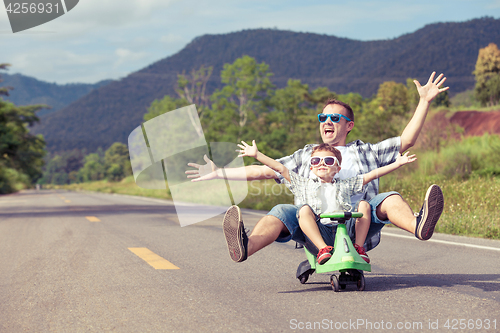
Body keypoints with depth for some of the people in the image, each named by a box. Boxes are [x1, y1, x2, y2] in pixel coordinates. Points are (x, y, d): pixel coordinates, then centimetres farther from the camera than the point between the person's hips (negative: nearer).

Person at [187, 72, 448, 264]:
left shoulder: (365, 152, 25)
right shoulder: (306, 156, 29)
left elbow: (406, 141, 18)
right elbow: (263, 171, 25)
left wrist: (424, 102, 10)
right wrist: (219, 173, 19)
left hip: (357, 226, 0)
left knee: (389, 199, -26)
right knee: (282, 212, -28)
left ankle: (419, 227, -57)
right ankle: (245, 247, -57)